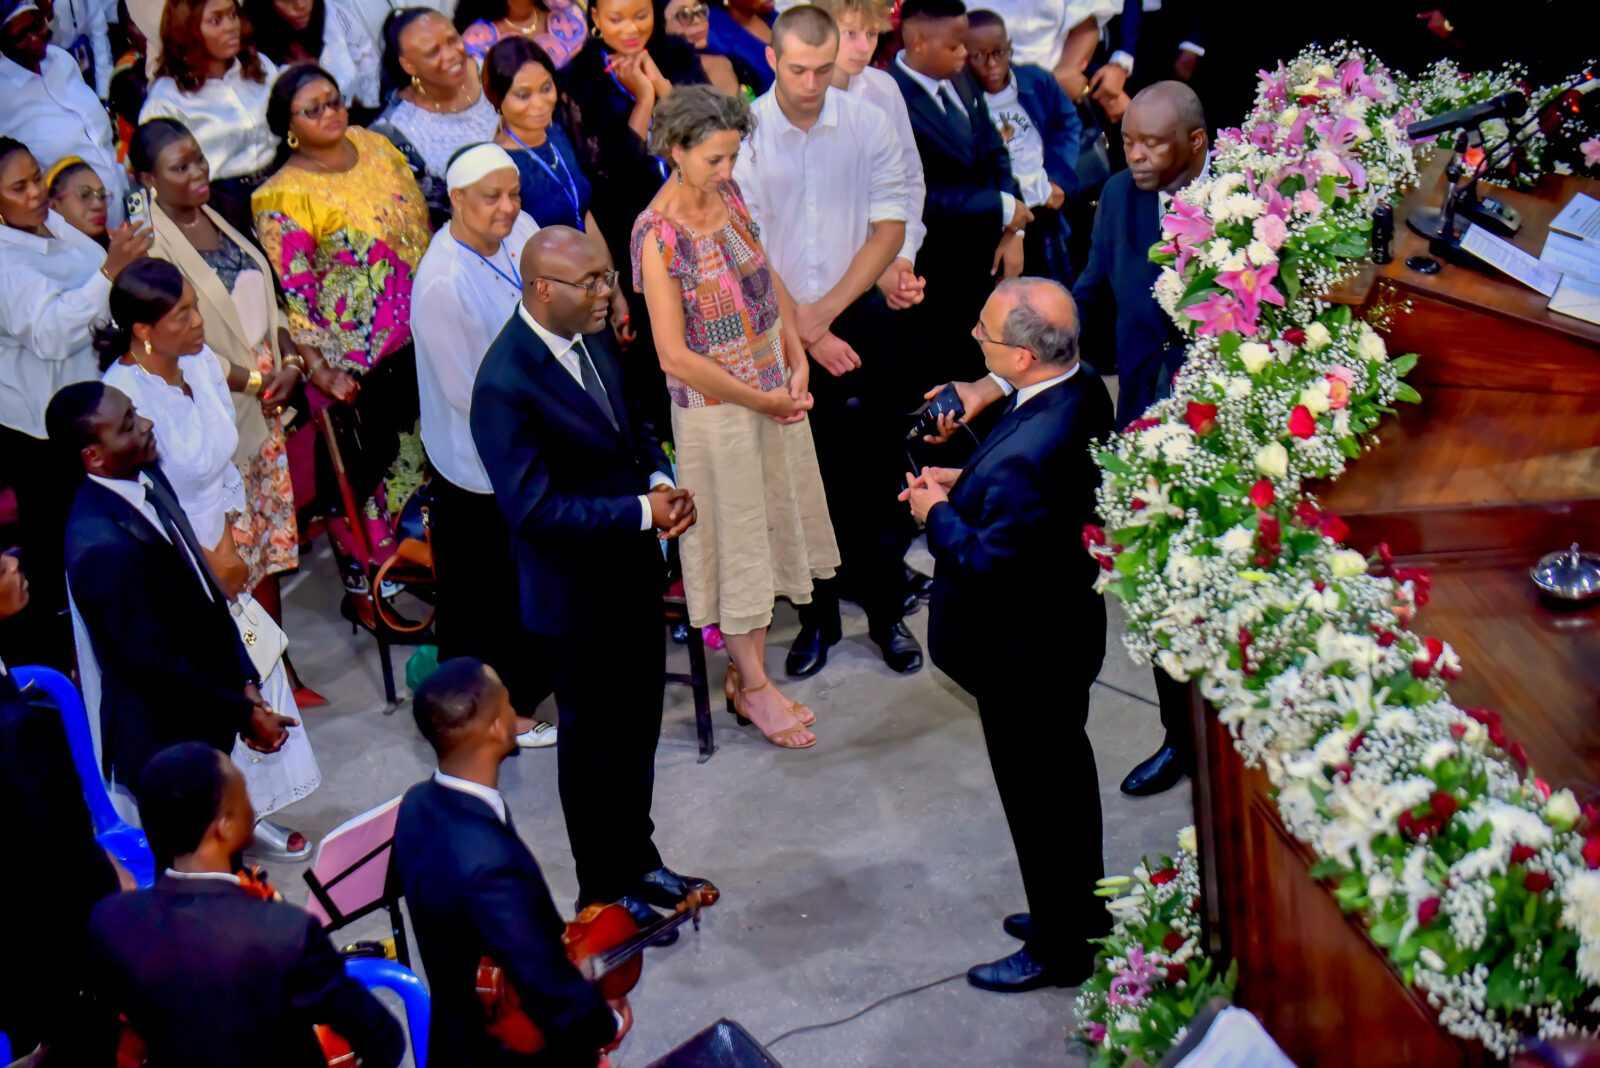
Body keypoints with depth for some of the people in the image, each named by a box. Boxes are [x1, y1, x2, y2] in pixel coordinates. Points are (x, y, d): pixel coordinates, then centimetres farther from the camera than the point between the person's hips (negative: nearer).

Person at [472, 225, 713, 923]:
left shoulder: (592, 336, -1)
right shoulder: (505, 385, -26)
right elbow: (533, 508, -27)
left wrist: (661, 480, -7)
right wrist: (642, 512, -25)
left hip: (634, 574, 8)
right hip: (576, 597, -8)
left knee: (638, 729, 22)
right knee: (595, 746, 11)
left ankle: (638, 860, 42)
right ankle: (605, 893, 31)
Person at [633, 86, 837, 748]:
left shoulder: (727, 193, -1)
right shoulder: (658, 237, -22)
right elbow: (675, 357, -22)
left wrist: (798, 362, -2)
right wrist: (762, 401, -15)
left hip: (775, 390, 7)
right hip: (716, 405, -7)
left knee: (772, 528, 15)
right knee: (737, 537, 6)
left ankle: (748, 671, 29)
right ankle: (753, 687, 22)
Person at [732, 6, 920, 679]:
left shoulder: (868, 125, -3)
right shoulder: (742, 133, -7)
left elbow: (889, 229, -1)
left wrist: (827, 310, -9)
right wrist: (804, 331, -11)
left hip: (861, 319, 1)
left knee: (873, 471, 6)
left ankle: (886, 611, 20)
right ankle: (817, 616, 21)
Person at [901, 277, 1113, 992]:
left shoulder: (1030, 454, -37)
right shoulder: (1083, 387, -7)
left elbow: (988, 567, -29)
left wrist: (937, 514, -14)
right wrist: (965, 483, 1)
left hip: (1025, 652, -10)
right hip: (1064, 620, 10)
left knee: (1038, 797, 10)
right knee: (1065, 770, 26)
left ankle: (1059, 950, 31)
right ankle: (1083, 911, 46)